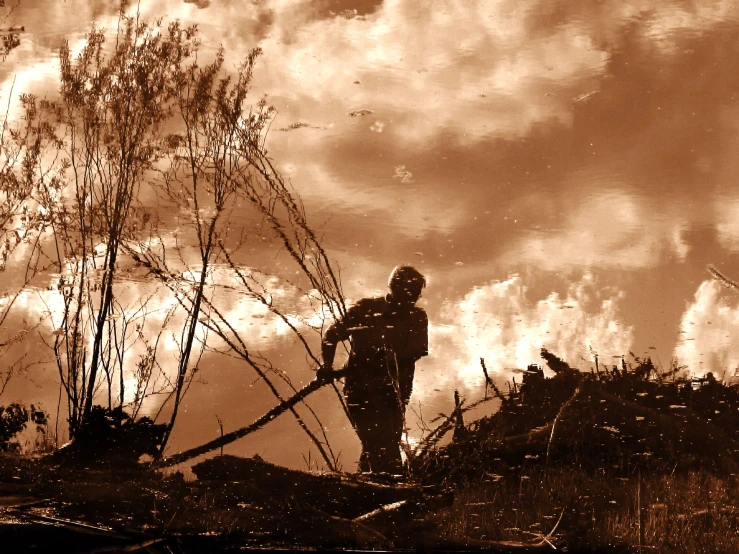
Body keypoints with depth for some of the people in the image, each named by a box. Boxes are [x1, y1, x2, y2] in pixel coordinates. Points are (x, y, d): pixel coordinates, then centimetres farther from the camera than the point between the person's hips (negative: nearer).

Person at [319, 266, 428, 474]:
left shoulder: (417, 317, 7)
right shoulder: (366, 309, -1)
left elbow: (419, 348, -10)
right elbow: (332, 334, 5)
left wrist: (394, 356, -28)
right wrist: (327, 364, -10)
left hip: (395, 392, 4)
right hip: (363, 388, -4)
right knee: (383, 448, -16)